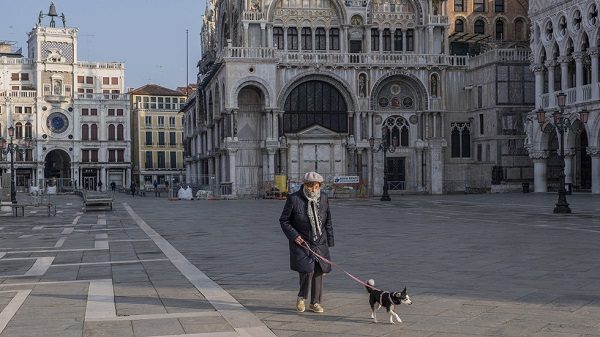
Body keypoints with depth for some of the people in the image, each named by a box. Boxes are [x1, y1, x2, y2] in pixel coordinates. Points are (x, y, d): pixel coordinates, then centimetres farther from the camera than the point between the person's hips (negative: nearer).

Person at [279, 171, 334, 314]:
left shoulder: (323, 198, 3)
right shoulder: (294, 199, -10)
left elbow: (328, 221, 13)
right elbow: (284, 220, -2)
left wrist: (330, 240, 10)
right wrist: (294, 236, -14)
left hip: (320, 243, 4)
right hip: (301, 242, -4)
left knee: (318, 272, 4)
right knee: (307, 271, -15)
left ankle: (315, 302, 19)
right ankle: (301, 297, 12)